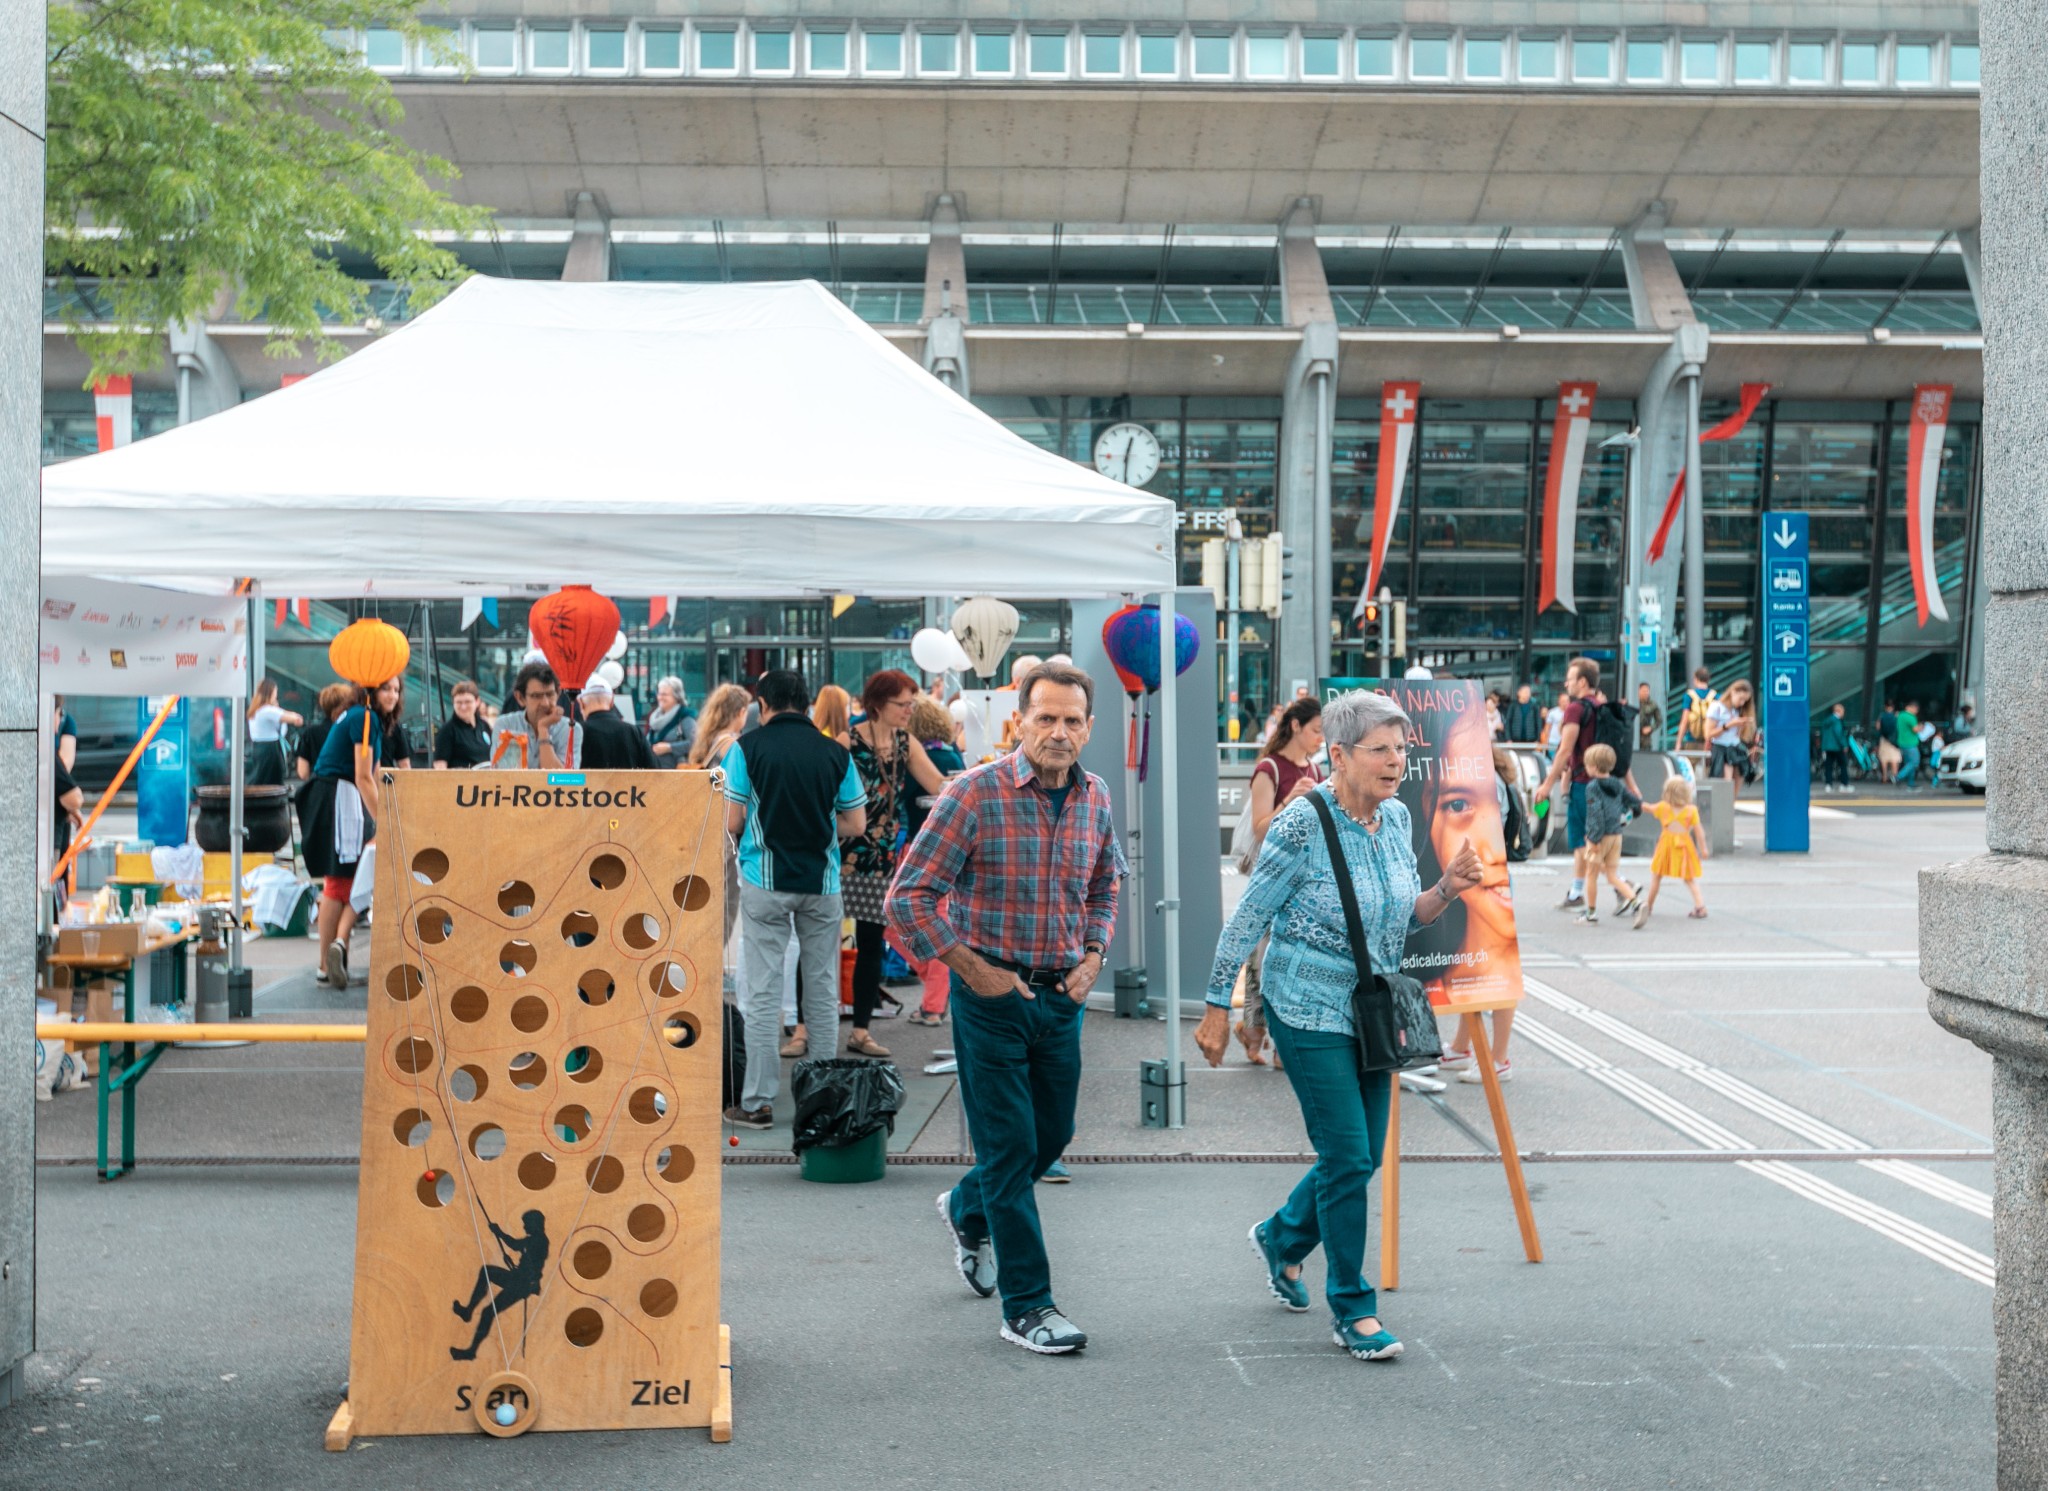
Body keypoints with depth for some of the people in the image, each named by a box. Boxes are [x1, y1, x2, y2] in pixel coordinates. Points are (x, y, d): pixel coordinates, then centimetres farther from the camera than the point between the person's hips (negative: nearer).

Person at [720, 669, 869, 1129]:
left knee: (763, 993, 2)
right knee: (822, 990, 11)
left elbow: (732, 823, -5)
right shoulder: (836, 753, 3)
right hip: (822, 883, 2)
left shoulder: (748, 747, -4)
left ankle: (758, 1101, 4)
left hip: (766, 880, -2)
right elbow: (855, 824, 5)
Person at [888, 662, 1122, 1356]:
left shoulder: (1094, 799, 3)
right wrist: (971, 968, -13)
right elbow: (909, 896, -13)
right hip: (991, 995, -6)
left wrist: (1092, 956, 6)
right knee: (1010, 1148, -1)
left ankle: (968, 1210, 46)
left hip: (1062, 996, 6)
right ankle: (1027, 1306, 9)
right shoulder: (974, 793, -14)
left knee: (1053, 1134, 17)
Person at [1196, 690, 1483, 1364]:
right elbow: (1247, 920, -11)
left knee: (1362, 1155, 13)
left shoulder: (1398, 819, 4)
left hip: (1372, 1010, 7)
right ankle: (1353, 1313, 7)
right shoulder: (1303, 824, -17)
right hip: (1310, 1011, -7)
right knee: (1348, 1158, -7)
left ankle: (1282, 1239, 40)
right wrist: (1217, 1008, -10)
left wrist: (1447, 889, -6)